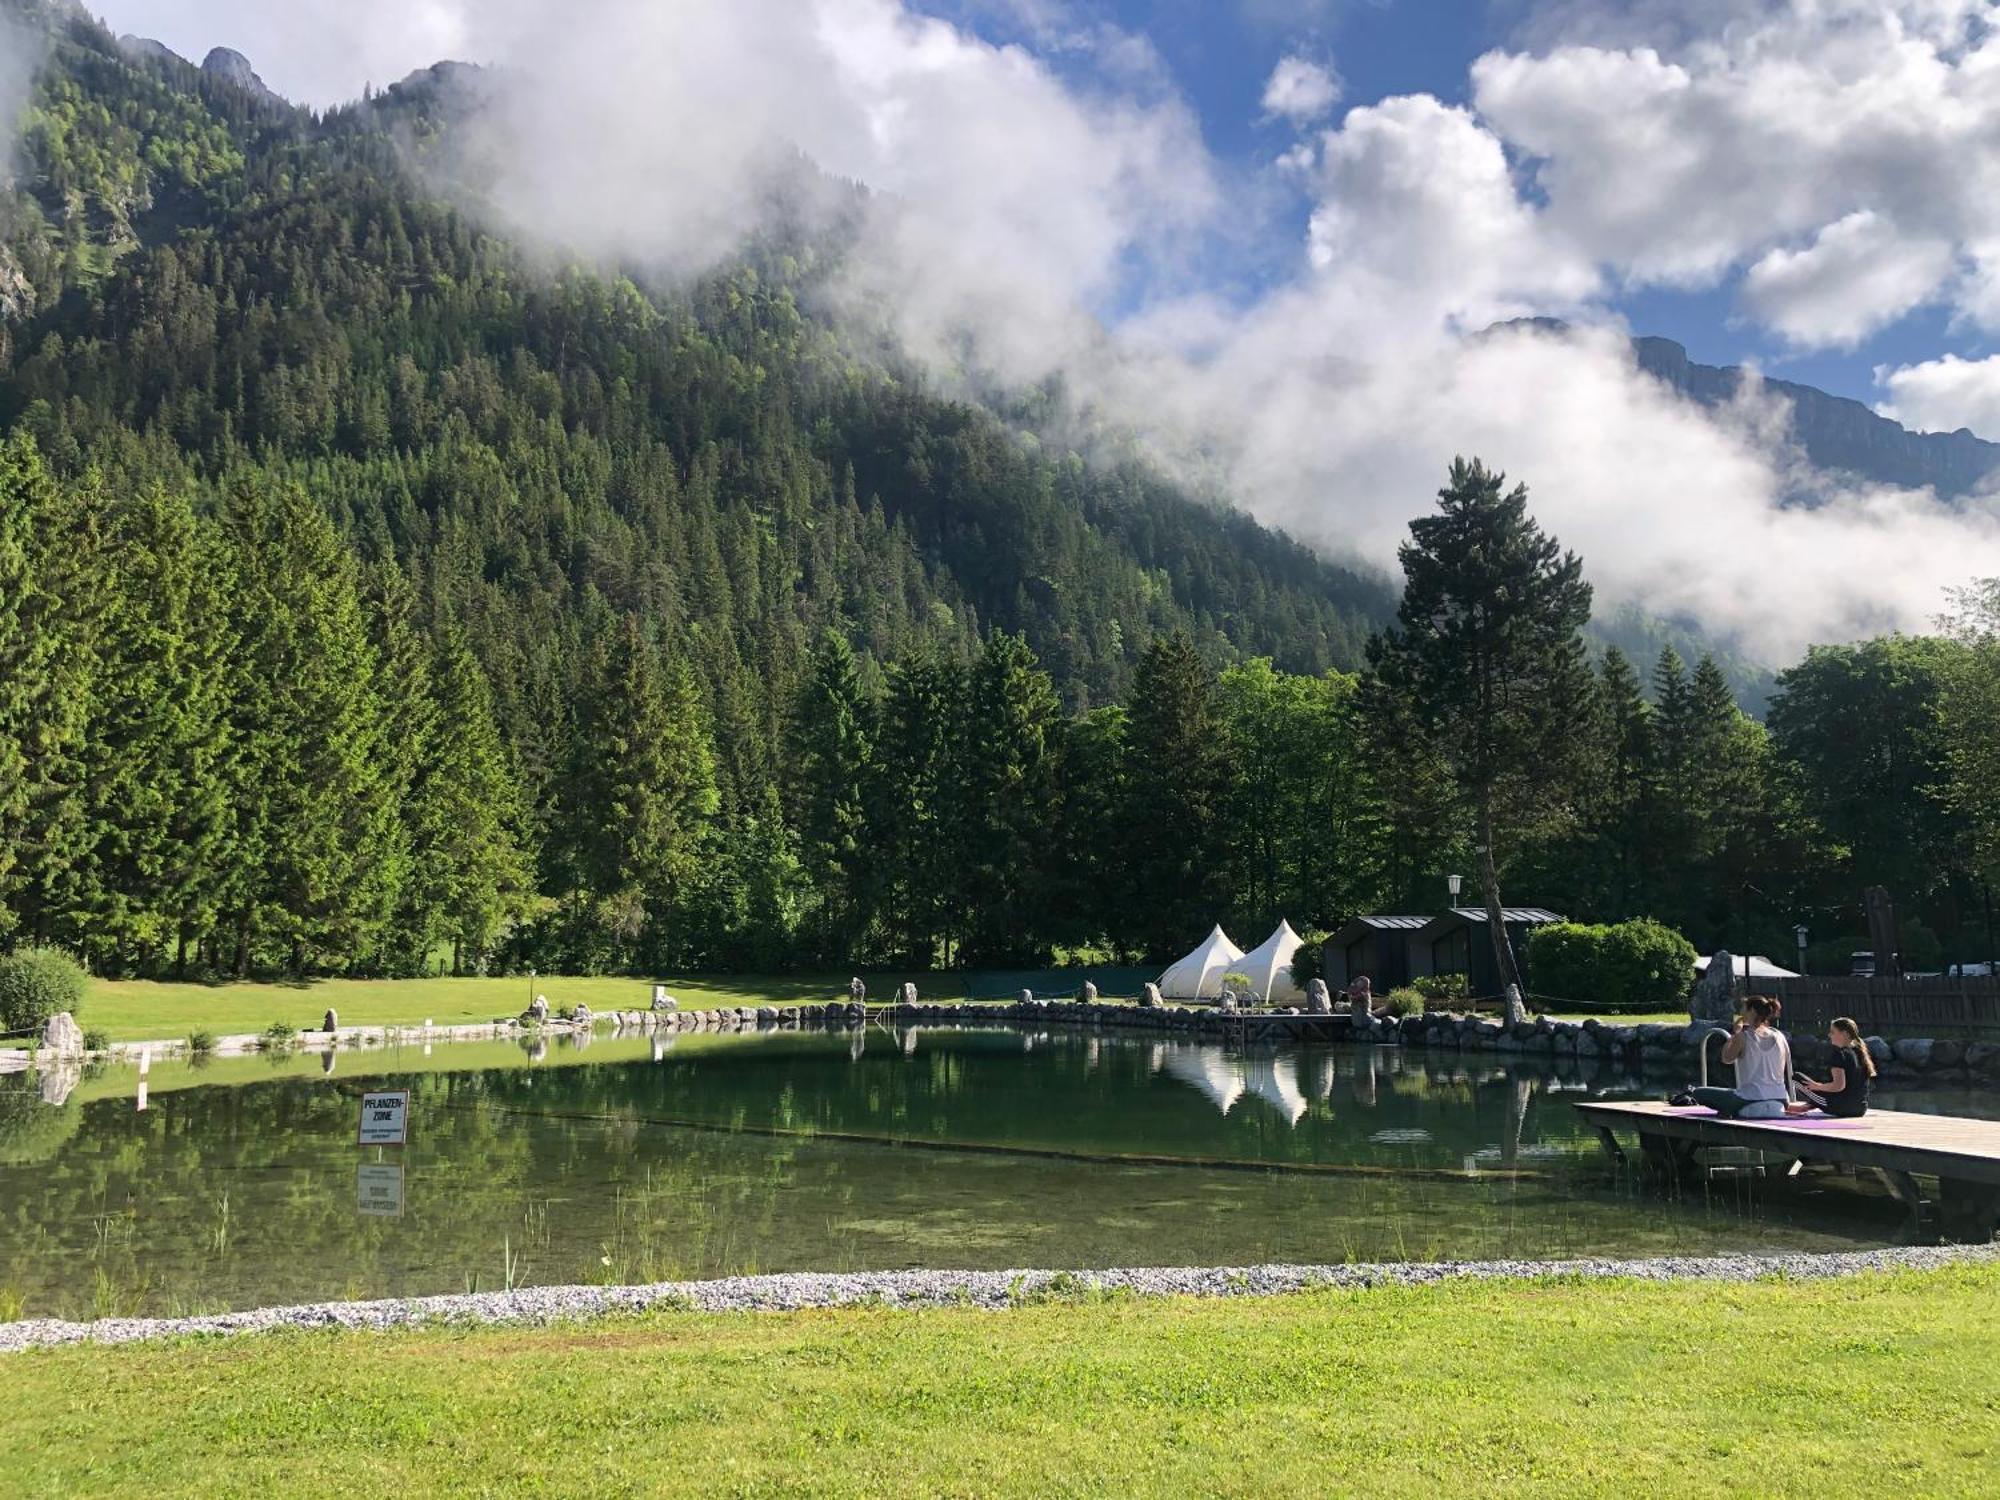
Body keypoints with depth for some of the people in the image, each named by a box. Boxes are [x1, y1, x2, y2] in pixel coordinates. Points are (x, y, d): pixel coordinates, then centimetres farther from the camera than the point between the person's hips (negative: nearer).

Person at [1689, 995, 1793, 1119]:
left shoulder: (1743, 1036, -7)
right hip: (1780, 1101, 6)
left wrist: (1735, 1033, 11)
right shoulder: (1780, 1037, 7)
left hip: (1751, 1098, -6)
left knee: (1698, 1093, 6)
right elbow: (1788, 1074, 11)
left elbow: (1726, 1058, 6)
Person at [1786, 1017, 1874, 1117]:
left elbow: (1839, 1085, -23)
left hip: (1841, 1108, -8)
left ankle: (1785, 1105, 18)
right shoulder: (1860, 1053, 10)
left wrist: (1816, 1086, -8)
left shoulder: (1840, 1053, -14)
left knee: (1798, 1078, 3)